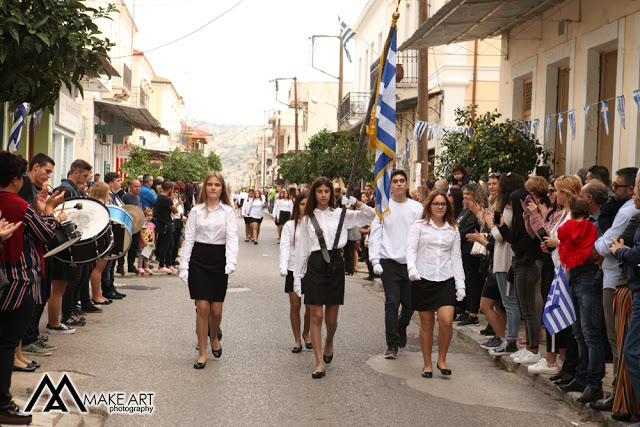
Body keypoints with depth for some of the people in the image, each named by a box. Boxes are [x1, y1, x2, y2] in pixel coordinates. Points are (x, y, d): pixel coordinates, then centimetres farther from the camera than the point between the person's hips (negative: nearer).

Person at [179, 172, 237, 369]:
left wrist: (231, 262, -19)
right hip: (199, 258, 0)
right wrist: (184, 265, 1)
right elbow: (188, 238, 8)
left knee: (216, 310, 0)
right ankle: (202, 354, 5)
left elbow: (232, 237, -4)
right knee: (203, 308, -5)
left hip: (219, 259, 0)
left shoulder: (228, 211, 4)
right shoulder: (196, 211, 7)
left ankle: (214, 337, 34)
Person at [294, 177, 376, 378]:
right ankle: (319, 363, -1)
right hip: (315, 266, 0)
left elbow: (371, 216, 4)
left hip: (335, 264, 0)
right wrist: (297, 276, 7)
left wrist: (356, 202, -11)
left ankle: (329, 343, 40)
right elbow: (302, 250, 10)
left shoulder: (340, 214, 6)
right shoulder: (308, 218, 8)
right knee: (316, 316, -5)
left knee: (331, 318, 7)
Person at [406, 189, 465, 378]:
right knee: (426, 324, 3)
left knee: (446, 321, -12)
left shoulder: (453, 229, 12)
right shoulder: (419, 226, 3)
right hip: (423, 279, -2)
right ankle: (427, 364, 16)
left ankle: (442, 359, 8)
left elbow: (456, 257, 13)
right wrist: (412, 268, -25)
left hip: (446, 279, 2)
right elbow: (411, 249, -6)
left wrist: (460, 284, 8)